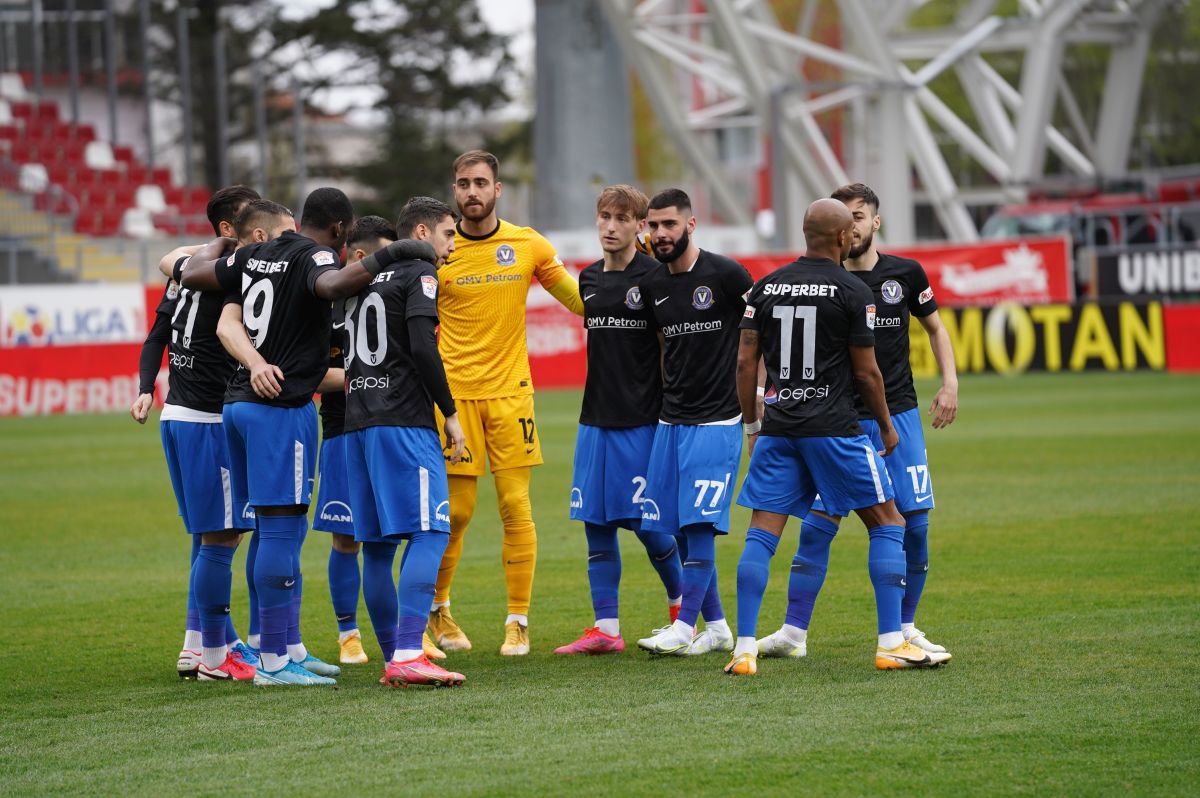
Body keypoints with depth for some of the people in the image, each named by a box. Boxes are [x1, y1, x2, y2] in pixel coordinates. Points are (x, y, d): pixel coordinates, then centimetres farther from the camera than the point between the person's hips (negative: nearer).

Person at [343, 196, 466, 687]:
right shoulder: (419, 274, -2)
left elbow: (343, 354, 22)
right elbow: (422, 347, -14)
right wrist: (450, 413, -8)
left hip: (357, 423, 8)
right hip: (404, 421, -8)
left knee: (377, 545, 9)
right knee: (428, 532, -12)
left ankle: (394, 659, 12)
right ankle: (408, 656, -23)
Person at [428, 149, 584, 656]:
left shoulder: (528, 245, 3)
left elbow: (581, 303, 9)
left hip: (510, 391, 1)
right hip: (453, 392, -1)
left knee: (516, 506, -3)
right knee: (454, 510, 0)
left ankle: (518, 622, 5)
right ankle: (436, 610, 21)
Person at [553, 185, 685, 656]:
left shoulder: (655, 276, -8)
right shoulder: (589, 279, 11)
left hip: (642, 420, -6)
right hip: (595, 418, 6)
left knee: (646, 523, -4)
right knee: (596, 524, 4)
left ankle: (680, 604, 20)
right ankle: (605, 629, 8)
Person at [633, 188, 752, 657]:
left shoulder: (725, 275, -9)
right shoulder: (652, 286, 9)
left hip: (716, 421, -6)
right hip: (671, 421, 6)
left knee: (700, 524, -12)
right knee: (679, 529, 5)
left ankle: (684, 627, -10)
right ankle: (716, 627, 14)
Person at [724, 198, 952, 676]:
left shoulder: (766, 287, 8)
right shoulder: (852, 292, -5)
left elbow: (745, 362, 7)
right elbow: (866, 372, -4)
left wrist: (752, 425, 17)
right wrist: (886, 425, 11)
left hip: (778, 428, 4)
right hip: (834, 428, -4)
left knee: (761, 533, 5)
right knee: (886, 523, 7)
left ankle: (745, 650, -2)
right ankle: (890, 644, 2)